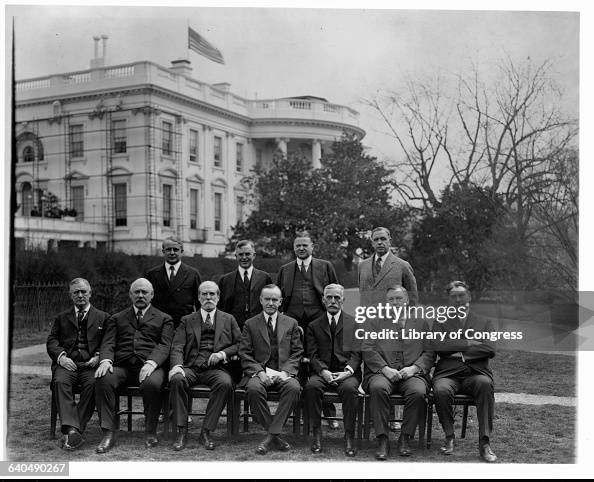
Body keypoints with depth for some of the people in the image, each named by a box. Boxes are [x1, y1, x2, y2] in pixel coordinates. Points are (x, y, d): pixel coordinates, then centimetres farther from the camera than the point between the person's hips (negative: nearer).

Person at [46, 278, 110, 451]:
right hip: (67, 363, 1)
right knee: (60, 382, -32)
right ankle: (72, 430, -41)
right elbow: (51, 341, 14)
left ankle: (76, 431, -32)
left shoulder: (103, 317, 19)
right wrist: (60, 356, -7)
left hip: (91, 364, -1)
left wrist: (99, 356, -9)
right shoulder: (62, 318, 25)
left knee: (93, 383, -34)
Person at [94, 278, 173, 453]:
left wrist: (151, 363, -17)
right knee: (103, 380, -31)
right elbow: (108, 343, 12)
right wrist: (105, 360, -12)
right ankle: (108, 434, -24)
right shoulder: (116, 318, 26)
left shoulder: (164, 319, 19)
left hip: (149, 366, -2)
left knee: (152, 384, -36)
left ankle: (151, 432, -15)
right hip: (121, 365, 2)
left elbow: (164, 345, 4)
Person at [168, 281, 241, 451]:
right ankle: (182, 431, -22)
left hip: (216, 368, 0)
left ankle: (206, 432, -24)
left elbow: (239, 344, 13)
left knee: (225, 383, -34)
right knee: (176, 379, -33)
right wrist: (177, 365, -14)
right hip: (190, 367, 1)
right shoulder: (187, 320, 19)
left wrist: (223, 353, -6)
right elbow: (177, 347, 6)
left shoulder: (228, 319, 20)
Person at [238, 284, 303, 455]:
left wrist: (285, 372, -9)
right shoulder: (250, 324, 12)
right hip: (258, 372, -1)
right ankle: (275, 435, -19)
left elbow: (297, 353, 9)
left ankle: (271, 435, -25)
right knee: (253, 389, -34)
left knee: (294, 388, -33)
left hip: (283, 372, 1)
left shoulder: (291, 323, 15)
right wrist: (259, 372, -13)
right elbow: (245, 354, 4)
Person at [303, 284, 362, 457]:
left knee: (349, 388, -34)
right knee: (311, 386, -31)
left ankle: (349, 437, -23)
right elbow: (312, 355, 6)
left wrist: (347, 371, -15)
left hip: (347, 372, -1)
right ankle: (317, 434, -19)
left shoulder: (354, 323, 14)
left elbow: (357, 353, 4)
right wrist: (323, 371, -14)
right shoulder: (314, 326, 17)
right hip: (322, 372, 1)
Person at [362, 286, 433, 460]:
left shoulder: (421, 323, 21)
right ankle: (382, 440, -26)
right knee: (378, 388, -34)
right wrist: (385, 369, -10)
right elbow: (367, 349, 5)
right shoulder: (375, 322, 18)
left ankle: (405, 438, -16)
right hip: (381, 372, 0)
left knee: (418, 392, -33)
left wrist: (413, 368, -8)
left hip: (412, 373, 1)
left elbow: (429, 353, 11)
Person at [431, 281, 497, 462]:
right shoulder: (441, 322, 19)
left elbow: (490, 350, 0)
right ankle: (449, 437, -11)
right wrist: (468, 344, -5)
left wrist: (460, 351, -4)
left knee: (485, 384, -35)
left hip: (476, 373, 0)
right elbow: (438, 347, -1)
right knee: (441, 390, -34)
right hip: (448, 374, 0)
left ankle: (484, 443, -30)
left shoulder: (484, 323, 19)